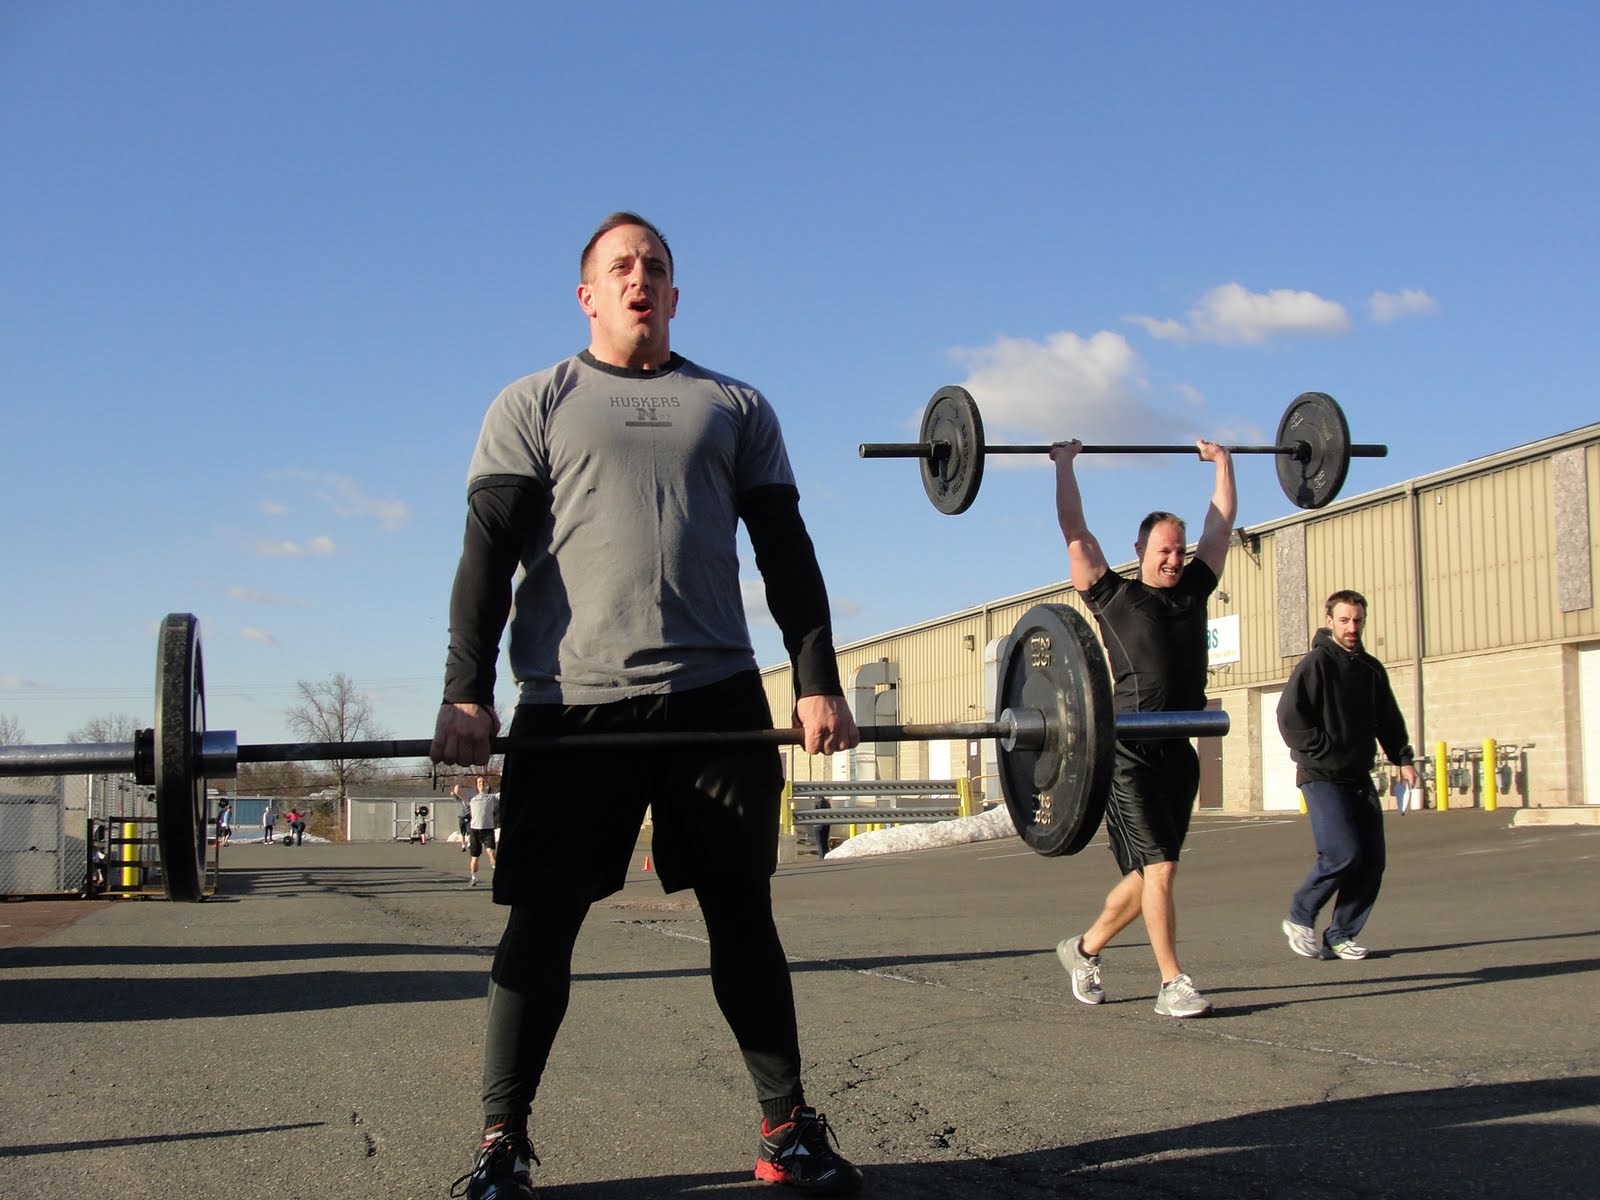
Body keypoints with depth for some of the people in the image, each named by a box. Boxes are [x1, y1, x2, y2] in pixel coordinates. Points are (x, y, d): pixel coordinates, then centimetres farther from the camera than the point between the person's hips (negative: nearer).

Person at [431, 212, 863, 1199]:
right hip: (572, 702, -2)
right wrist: (467, 693, -10)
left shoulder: (735, 407, 17)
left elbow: (786, 552, 12)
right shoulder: (534, 406, 11)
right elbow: (490, 552, 1)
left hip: (717, 695, 2)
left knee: (742, 906, 5)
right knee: (544, 918, 0)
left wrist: (820, 681, 2)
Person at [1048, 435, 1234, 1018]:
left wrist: (1222, 463, 27)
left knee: (1147, 875, 11)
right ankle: (1173, 984, -1)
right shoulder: (1113, 596, 1)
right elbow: (1076, 534, 0)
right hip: (1131, 752, -6)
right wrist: (1065, 466, 5)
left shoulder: (1193, 591, 13)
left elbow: (1221, 525, 22)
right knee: (1159, 867, -9)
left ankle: (1084, 947, 30)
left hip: (1179, 752, 6)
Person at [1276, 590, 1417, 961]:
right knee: (1342, 854, -17)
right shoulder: (1316, 663, -7)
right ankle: (1299, 918, 4)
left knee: (1372, 861, 1)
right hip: (1322, 778, -7)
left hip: (1360, 778, 7)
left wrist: (1403, 758, 11)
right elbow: (1289, 716, -15)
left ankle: (1341, 934, 12)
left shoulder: (1372, 669, 14)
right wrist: (1324, 750, -17)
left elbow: (1389, 720, 22)